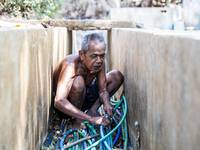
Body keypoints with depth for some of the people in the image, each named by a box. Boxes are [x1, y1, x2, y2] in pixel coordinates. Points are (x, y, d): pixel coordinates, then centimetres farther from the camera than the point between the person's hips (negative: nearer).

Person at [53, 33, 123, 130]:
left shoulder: (99, 62, -16)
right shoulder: (71, 65, -36)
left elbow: (102, 90, -8)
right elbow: (58, 102, -47)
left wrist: (106, 103, -34)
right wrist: (91, 119, -51)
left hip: (84, 96, 7)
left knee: (117, 76, 0)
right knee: (78, 82, -39)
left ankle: (92, 110, -5)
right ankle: (77, 120, -15)